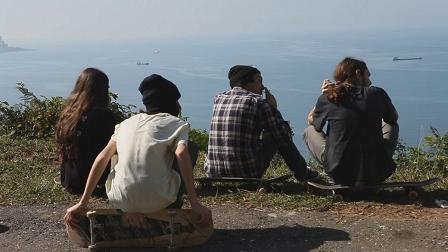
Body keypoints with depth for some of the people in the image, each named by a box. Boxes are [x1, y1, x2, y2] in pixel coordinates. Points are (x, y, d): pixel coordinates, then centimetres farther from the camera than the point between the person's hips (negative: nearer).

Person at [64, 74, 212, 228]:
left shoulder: (126, 123, 15)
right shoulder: (175, 123, 4)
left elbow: (102, 158, 8)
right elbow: (181, 154, -15)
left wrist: (82, 203, 8)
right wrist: (195, 204, -16)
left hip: (122, 202, 4)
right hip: (156, 202, -4)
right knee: (190, 147, 21)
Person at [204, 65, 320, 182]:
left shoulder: (218, 99, 8)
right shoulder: (259, 102, -6)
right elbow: (286, 138, 1)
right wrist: (274, 109, 13)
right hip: (248, 173, -5)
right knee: (278, 136, 17)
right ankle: (302, 172, 34)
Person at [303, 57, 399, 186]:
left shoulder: (327, 98, -2)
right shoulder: (378, 94, -2)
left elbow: (311, 120, 18)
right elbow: (394, 118, 19)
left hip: (340, 174, 0)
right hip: (377, 174, 1)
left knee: (309, 131, 24)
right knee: (390, 124, 28)